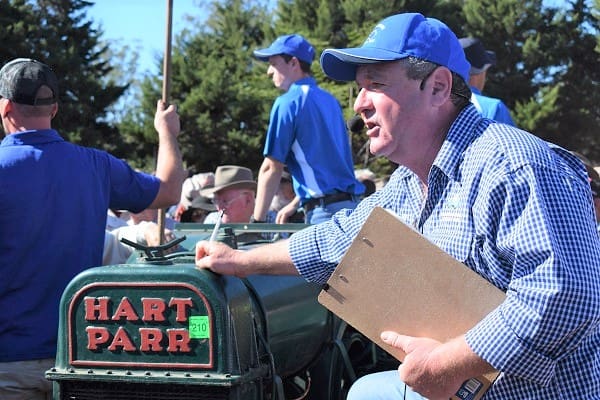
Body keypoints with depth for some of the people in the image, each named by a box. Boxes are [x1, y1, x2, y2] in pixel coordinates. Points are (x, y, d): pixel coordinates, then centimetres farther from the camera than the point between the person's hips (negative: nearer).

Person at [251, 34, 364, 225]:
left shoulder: (288, 102, -5)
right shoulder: (330, 100, 18)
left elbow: (272, 168, -6)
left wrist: (257, 220, 0)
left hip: (325, 210, -7)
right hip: (350, 204, 7)